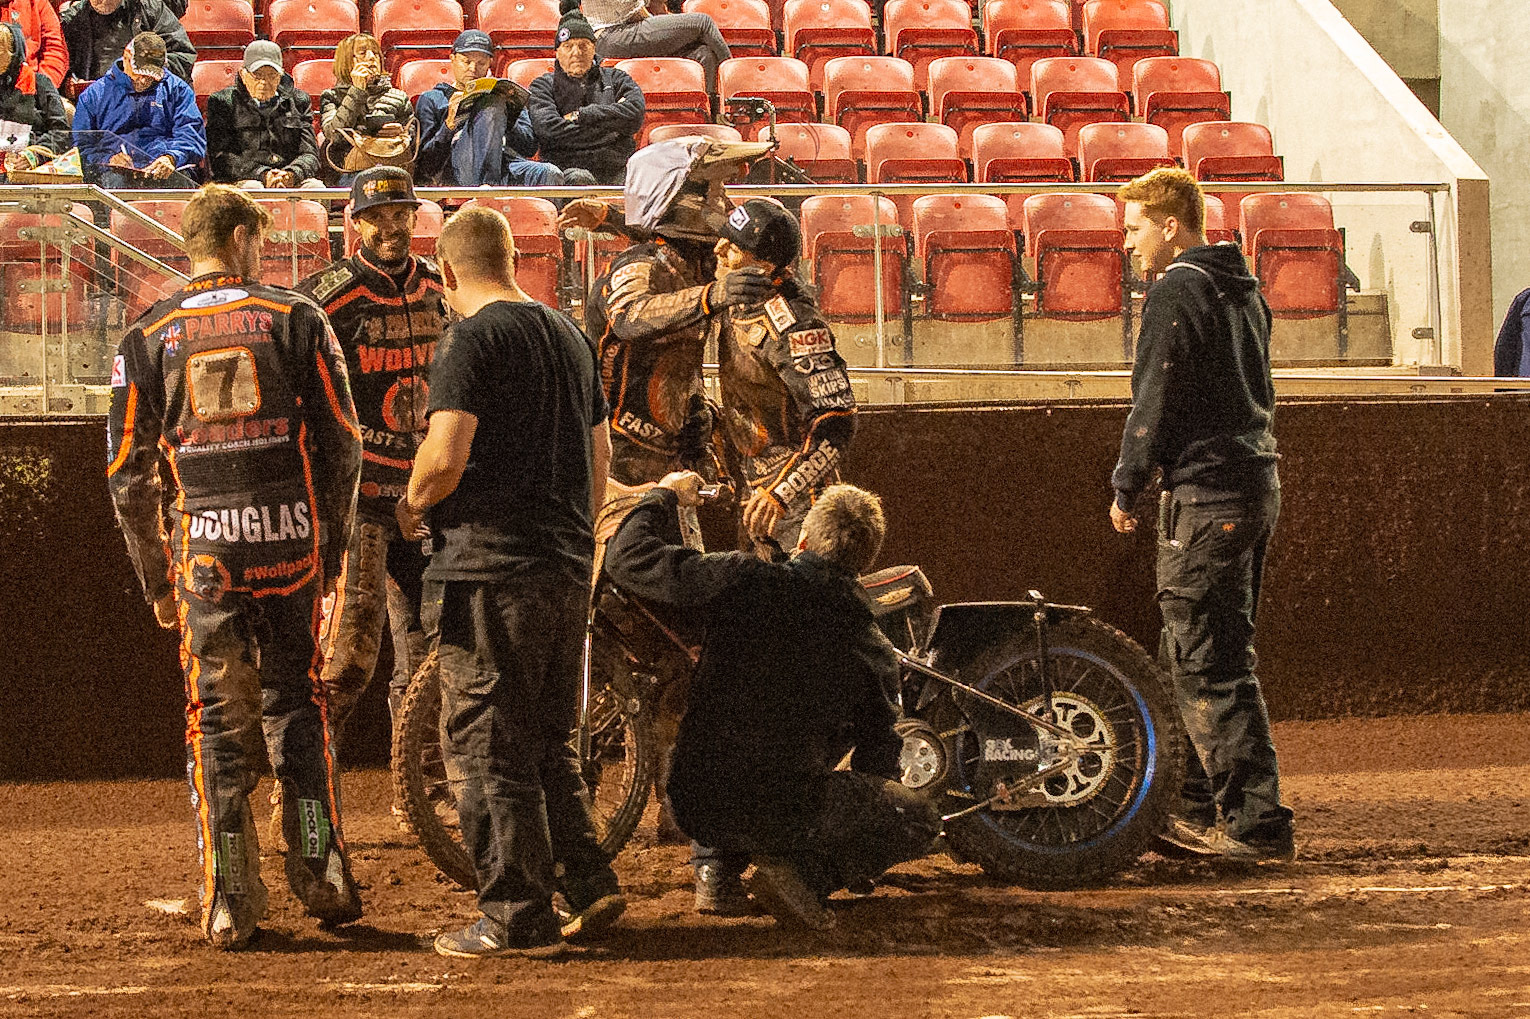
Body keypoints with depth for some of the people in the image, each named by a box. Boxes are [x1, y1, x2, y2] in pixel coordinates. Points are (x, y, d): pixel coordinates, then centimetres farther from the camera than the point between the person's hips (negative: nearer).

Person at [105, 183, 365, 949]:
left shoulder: (147, 338, 5)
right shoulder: (296, 319, 4)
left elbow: (129, 474, 4)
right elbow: (342, 446, 2)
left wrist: (156, 581, 12)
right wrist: (331, 550, 12)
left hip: (206, 548, 0)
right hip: (291, 539, 0)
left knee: (218, 722, 6)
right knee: (296, 711, 13)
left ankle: (230, 906, 3)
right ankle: (323, 879, 10)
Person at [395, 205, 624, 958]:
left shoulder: (473, 338, -10)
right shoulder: (569, 337, 14)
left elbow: (444, 460, -19)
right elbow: (599, 461, 19)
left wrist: (411, 508, 1)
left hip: (491, 573, -8)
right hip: (568, 570, 8)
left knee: (486, 748, -2)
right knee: (548, 744, 18)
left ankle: (519, 918, -2)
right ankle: (589, 883, 12)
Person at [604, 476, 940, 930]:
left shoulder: (741, 580, -9)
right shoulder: (876, 652, -3)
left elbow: (629, 558, -3)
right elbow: (877, 761, 9)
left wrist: (665, 495, 15)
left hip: (694, 806, 4)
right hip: (783, 813, -4)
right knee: (922, 819, 14)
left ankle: (720, 864, 19)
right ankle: (806, 870, -5)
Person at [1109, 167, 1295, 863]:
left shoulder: (1177, 291, -11)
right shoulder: (1243, 289, 17)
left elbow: (1154, 401, -14)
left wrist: (1125, 489, -4)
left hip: (1206, 493, -9)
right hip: (1257, 485, 10)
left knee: (1211, 666, -8)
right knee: (1193, 657, 17)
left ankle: (1258, 824, -10)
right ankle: (1199, 807, 22)